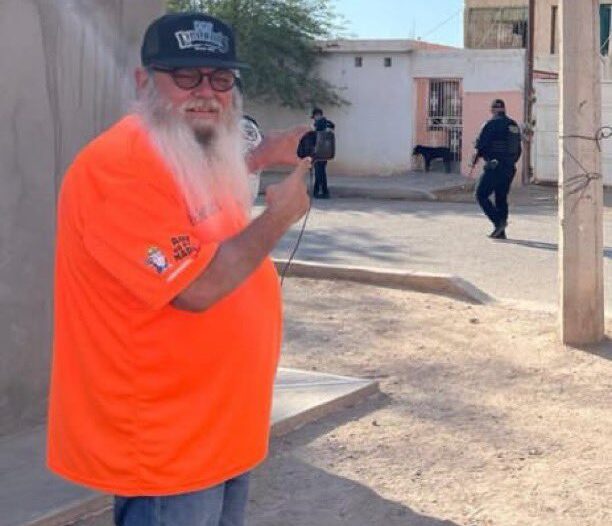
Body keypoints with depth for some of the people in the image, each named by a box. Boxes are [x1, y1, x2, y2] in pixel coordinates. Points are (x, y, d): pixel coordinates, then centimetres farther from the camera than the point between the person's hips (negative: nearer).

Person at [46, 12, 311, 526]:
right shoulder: (120, 167, -24)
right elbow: (198, 287, -27)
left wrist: (263, 156, 17)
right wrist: (279, 216, -15)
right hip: (165, 444, -10)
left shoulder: (193, 156, 9)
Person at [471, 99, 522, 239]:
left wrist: (475, 158, 8)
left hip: (494, 167, -7)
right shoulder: (514, 126, 12)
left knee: (482, 195, 0)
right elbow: (518, 150, 16)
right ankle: (500, 232, 12)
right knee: (501, 198, 13)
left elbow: (481, 144, -11)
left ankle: (498, 221, -14)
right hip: (509, 168, 7)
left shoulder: (491, 124, -10)